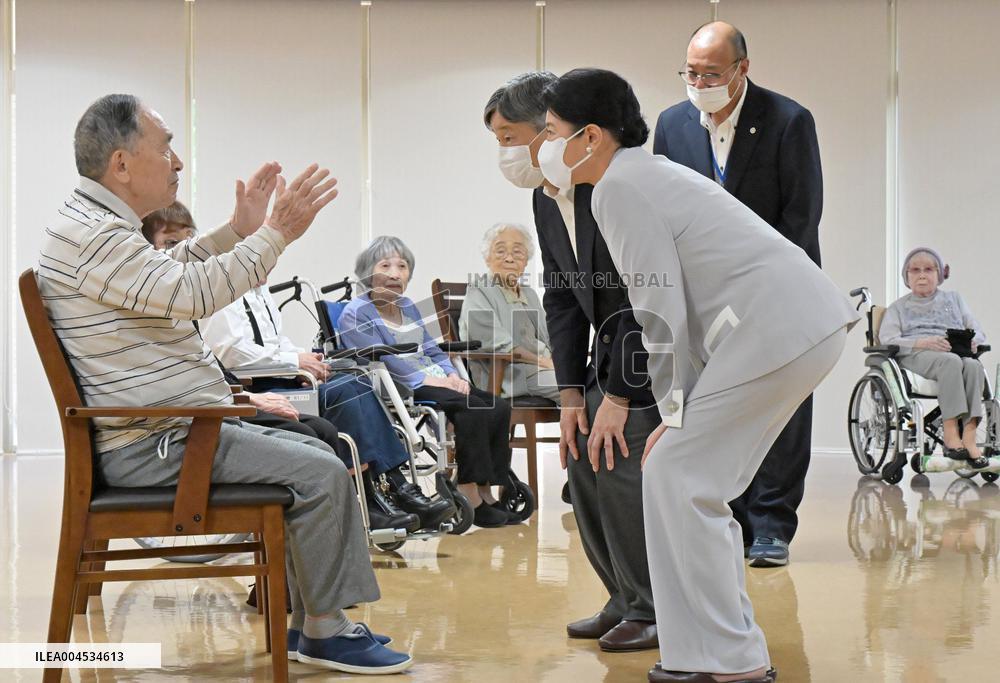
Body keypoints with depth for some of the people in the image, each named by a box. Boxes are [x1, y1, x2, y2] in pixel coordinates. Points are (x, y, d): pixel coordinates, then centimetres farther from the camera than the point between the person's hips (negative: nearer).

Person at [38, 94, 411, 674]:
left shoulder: (97, 224, 15)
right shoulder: (93, 235, -20)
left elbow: (170, 275, 31)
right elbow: (192, 294, -28)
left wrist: (237, 231, 20)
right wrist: (277, 234, -21)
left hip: (180, 428, 11)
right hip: (155, 446, -11)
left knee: (316, 452, 14)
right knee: (321, 473, -16)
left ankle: (311, 619, 15)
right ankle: (325, 633, -4)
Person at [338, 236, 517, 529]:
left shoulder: (408, 307, 23)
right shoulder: (356, 314, -2)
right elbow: (383, 359, -14)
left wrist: (451, 374, 1)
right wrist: (425, 380, -21)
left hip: (433, 381, 8)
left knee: (499, 407, -12)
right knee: (472, 408, -28)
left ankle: (485, 493, -14)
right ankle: (471, 501, -26)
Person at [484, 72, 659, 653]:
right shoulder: (545, 199, 3)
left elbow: (641, 298, -26)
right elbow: (562, 299, 7)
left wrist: (618, 395, -23)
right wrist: (572, 391, 0)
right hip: (612, 343, 9)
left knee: (623, 466, -15)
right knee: (583, 463, 6)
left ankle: (661, 613, -1)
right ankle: (628, 600, 18)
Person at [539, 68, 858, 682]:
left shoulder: (619, 188, -9)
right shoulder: (647, 174, 22)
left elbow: (663, 312, -12)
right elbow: (677, 303, 20)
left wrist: (675, 413, -3)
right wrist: (684, 411, 16)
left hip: (775, 328, -10)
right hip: (811, 323, 10)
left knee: (679, 478, -4)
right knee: (697, 480, 15)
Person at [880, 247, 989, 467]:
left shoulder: (954, 299, 31)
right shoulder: (899, 307, 23)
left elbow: (978, 332, 20)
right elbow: (887, 339, 3)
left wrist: (974, 341, -7)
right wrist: (923, 342, -14)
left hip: (956, 352, 2)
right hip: (915, 356, -2)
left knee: (973, 365, -35)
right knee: (951, 361, -37)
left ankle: (969, 434, -45)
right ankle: (951, 433, -44)